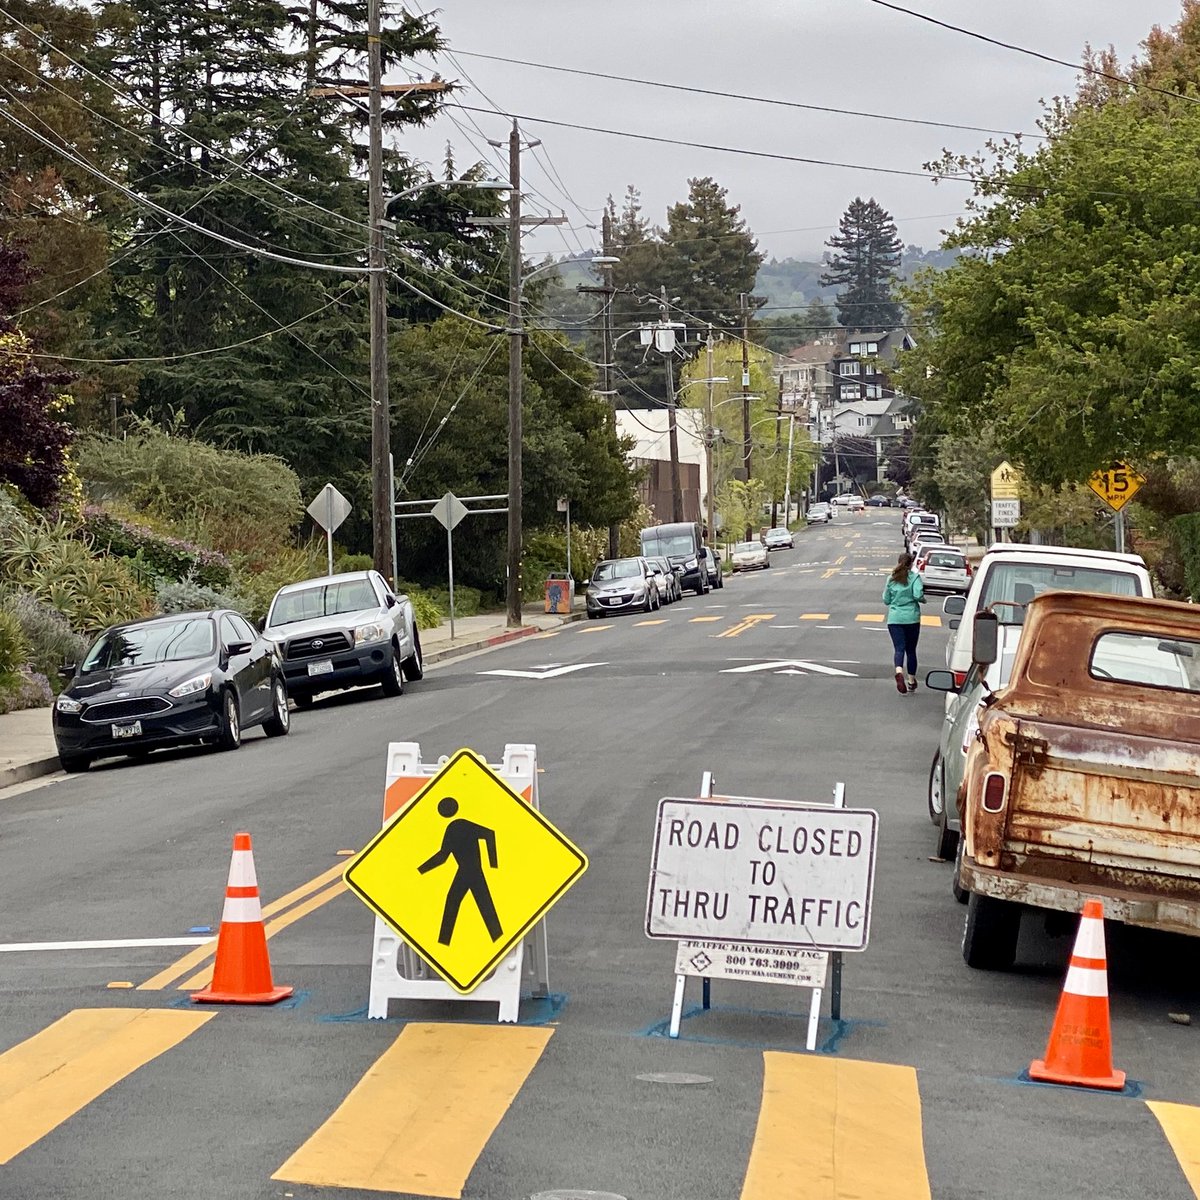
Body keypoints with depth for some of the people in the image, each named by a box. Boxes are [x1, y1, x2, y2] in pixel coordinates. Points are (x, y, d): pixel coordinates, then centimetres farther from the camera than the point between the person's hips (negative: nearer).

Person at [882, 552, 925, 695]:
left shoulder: (891, 579, 5)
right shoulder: (914, 577, -4)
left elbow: (886, 600, 9)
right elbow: (918, 595, -17)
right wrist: (923, 599, 4)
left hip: (894, 619, 1)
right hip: (911, 618, -1)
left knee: (899, 648, -6)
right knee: (911, 650, 13)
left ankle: (899, 672, -35)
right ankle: (911, 681, 21)